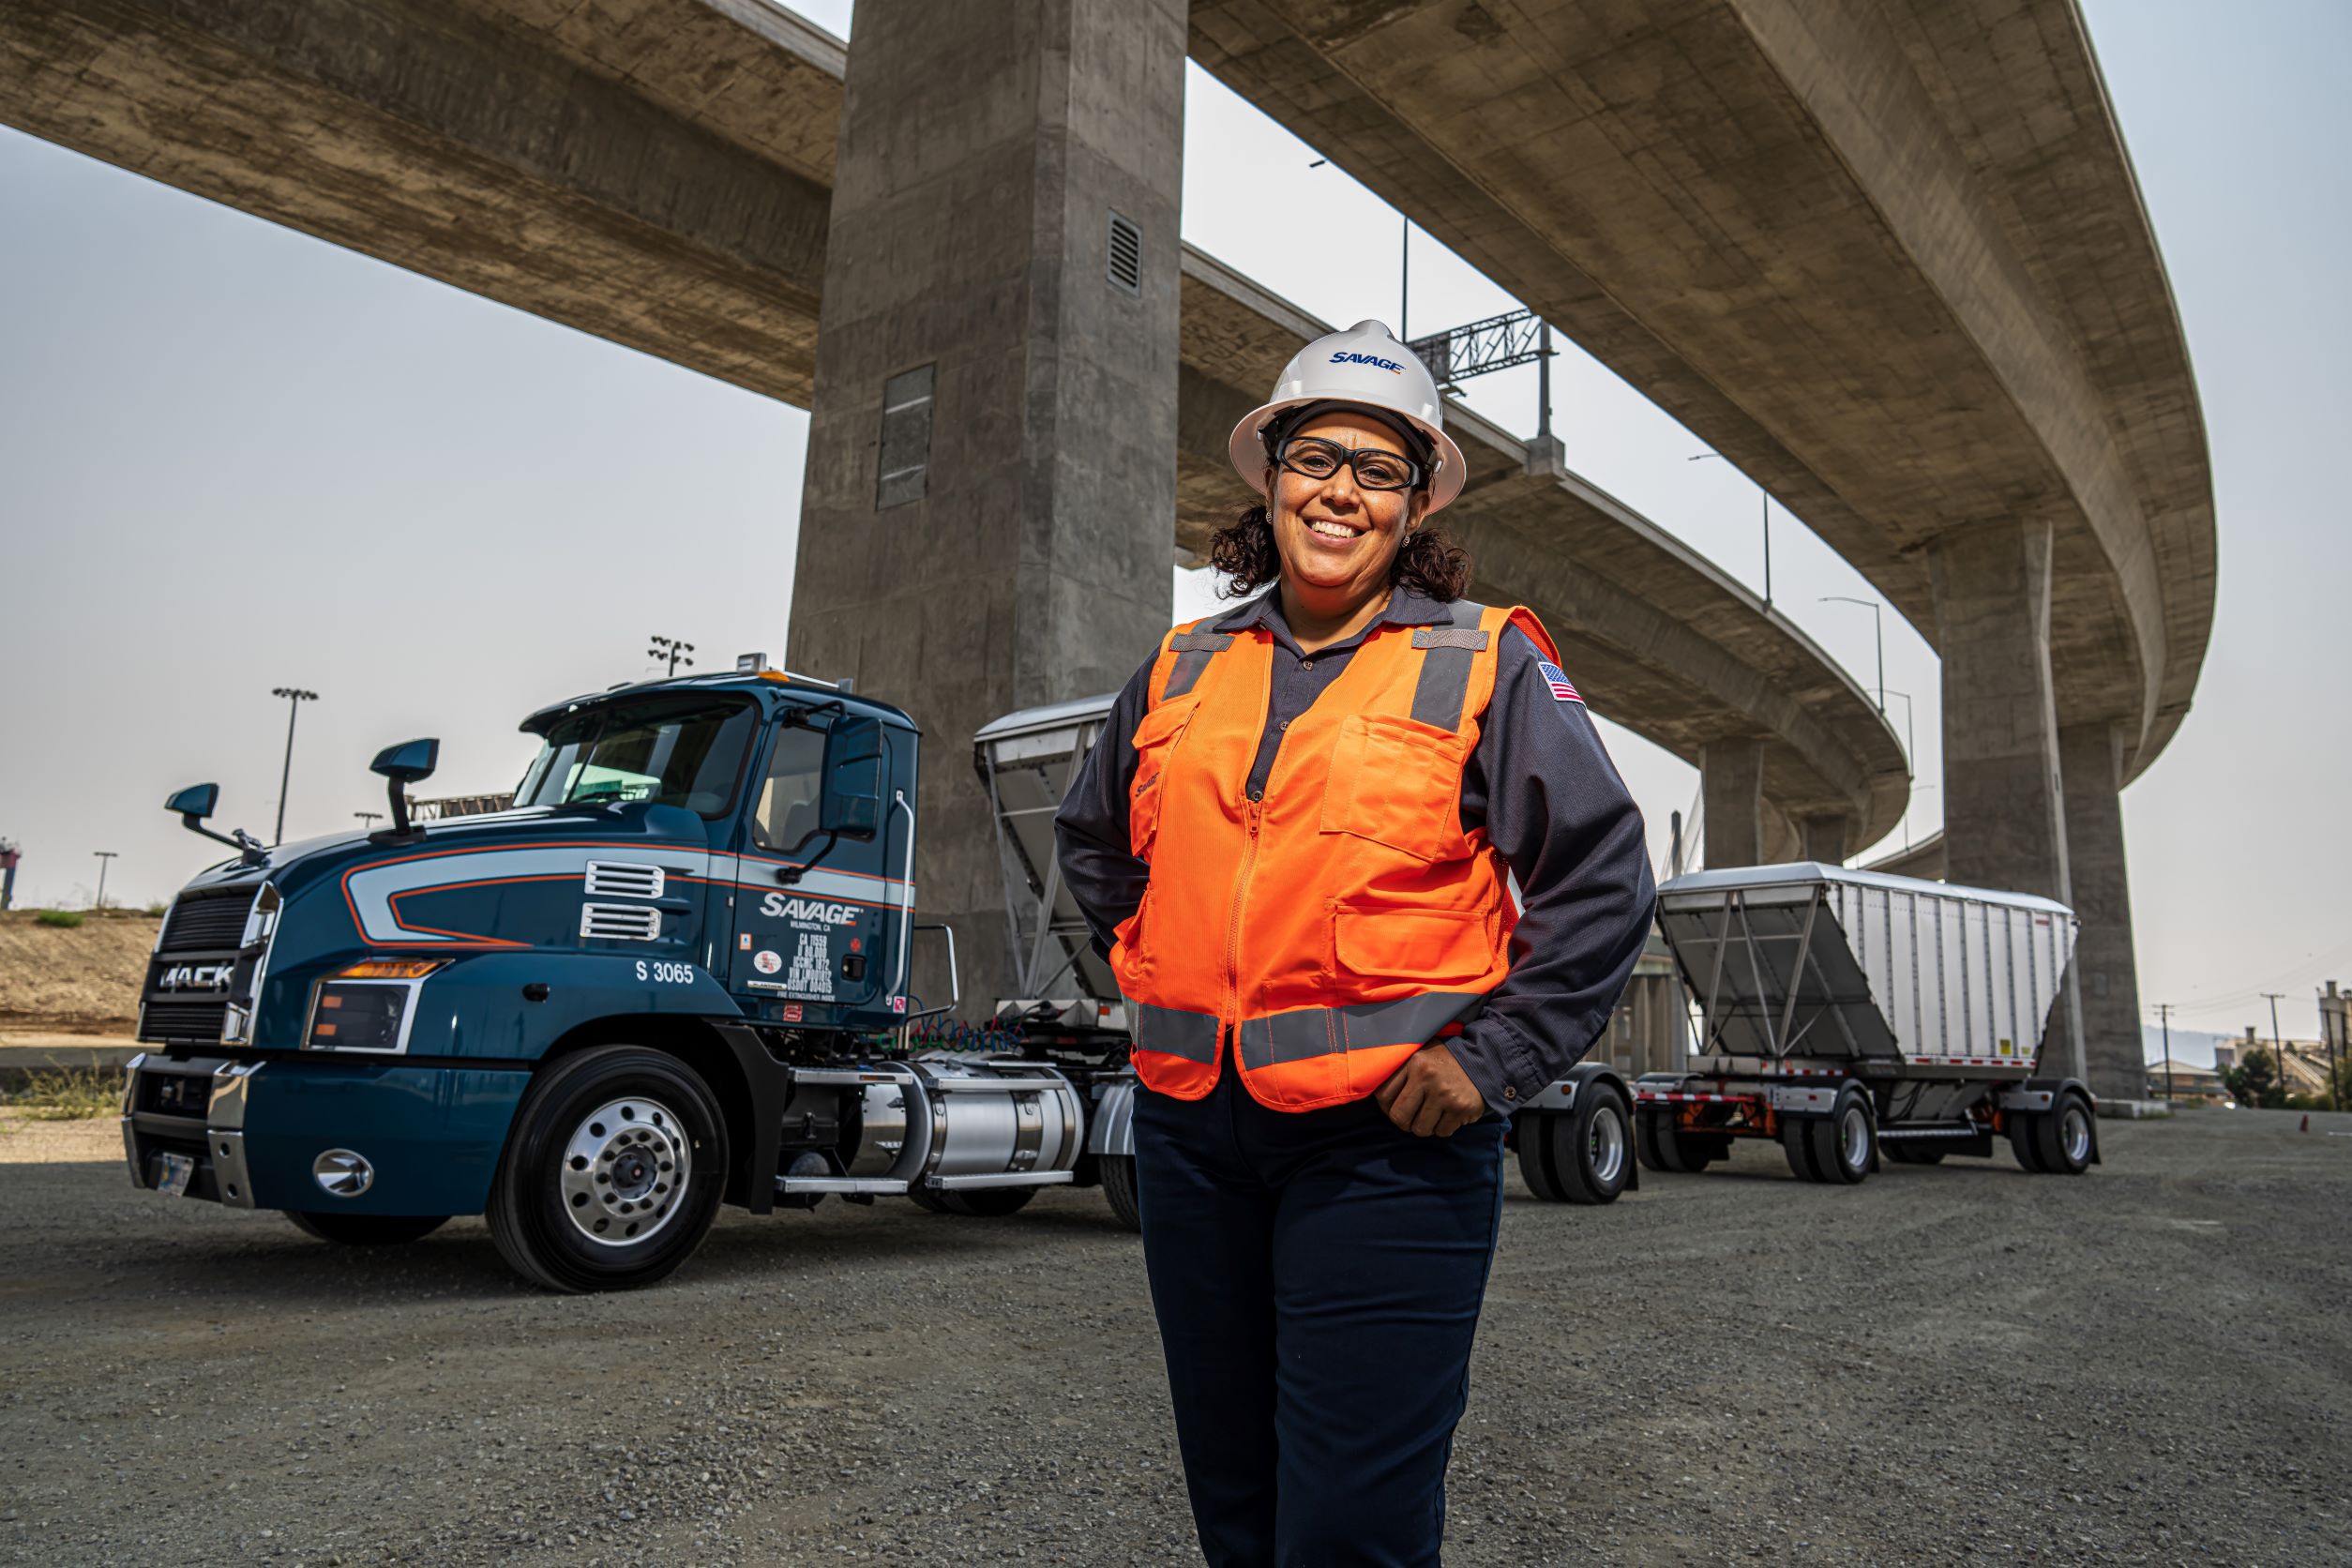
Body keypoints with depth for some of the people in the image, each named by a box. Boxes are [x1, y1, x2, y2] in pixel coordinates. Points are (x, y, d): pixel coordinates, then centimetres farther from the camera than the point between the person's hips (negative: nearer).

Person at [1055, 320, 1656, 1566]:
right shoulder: (1182, 671, 10)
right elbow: (1094, 839, 25)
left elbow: (1603, 879, -5)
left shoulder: (1487, 666, -2)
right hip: (1189, 1126, 5)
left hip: (1387, 1138, -4)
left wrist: (1494, 1058, -10)